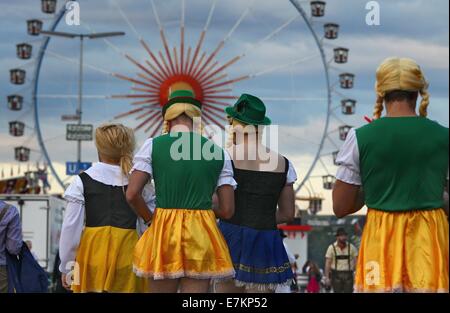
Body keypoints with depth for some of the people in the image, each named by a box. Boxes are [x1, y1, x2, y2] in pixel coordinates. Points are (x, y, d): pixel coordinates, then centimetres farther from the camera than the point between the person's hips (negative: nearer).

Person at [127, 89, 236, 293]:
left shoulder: (153, 146, 1)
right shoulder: (218, 153, 5)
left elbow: (132, 194, -5)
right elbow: (227, 210, 2)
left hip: (163, 231, -1)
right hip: (201, 235, 1)